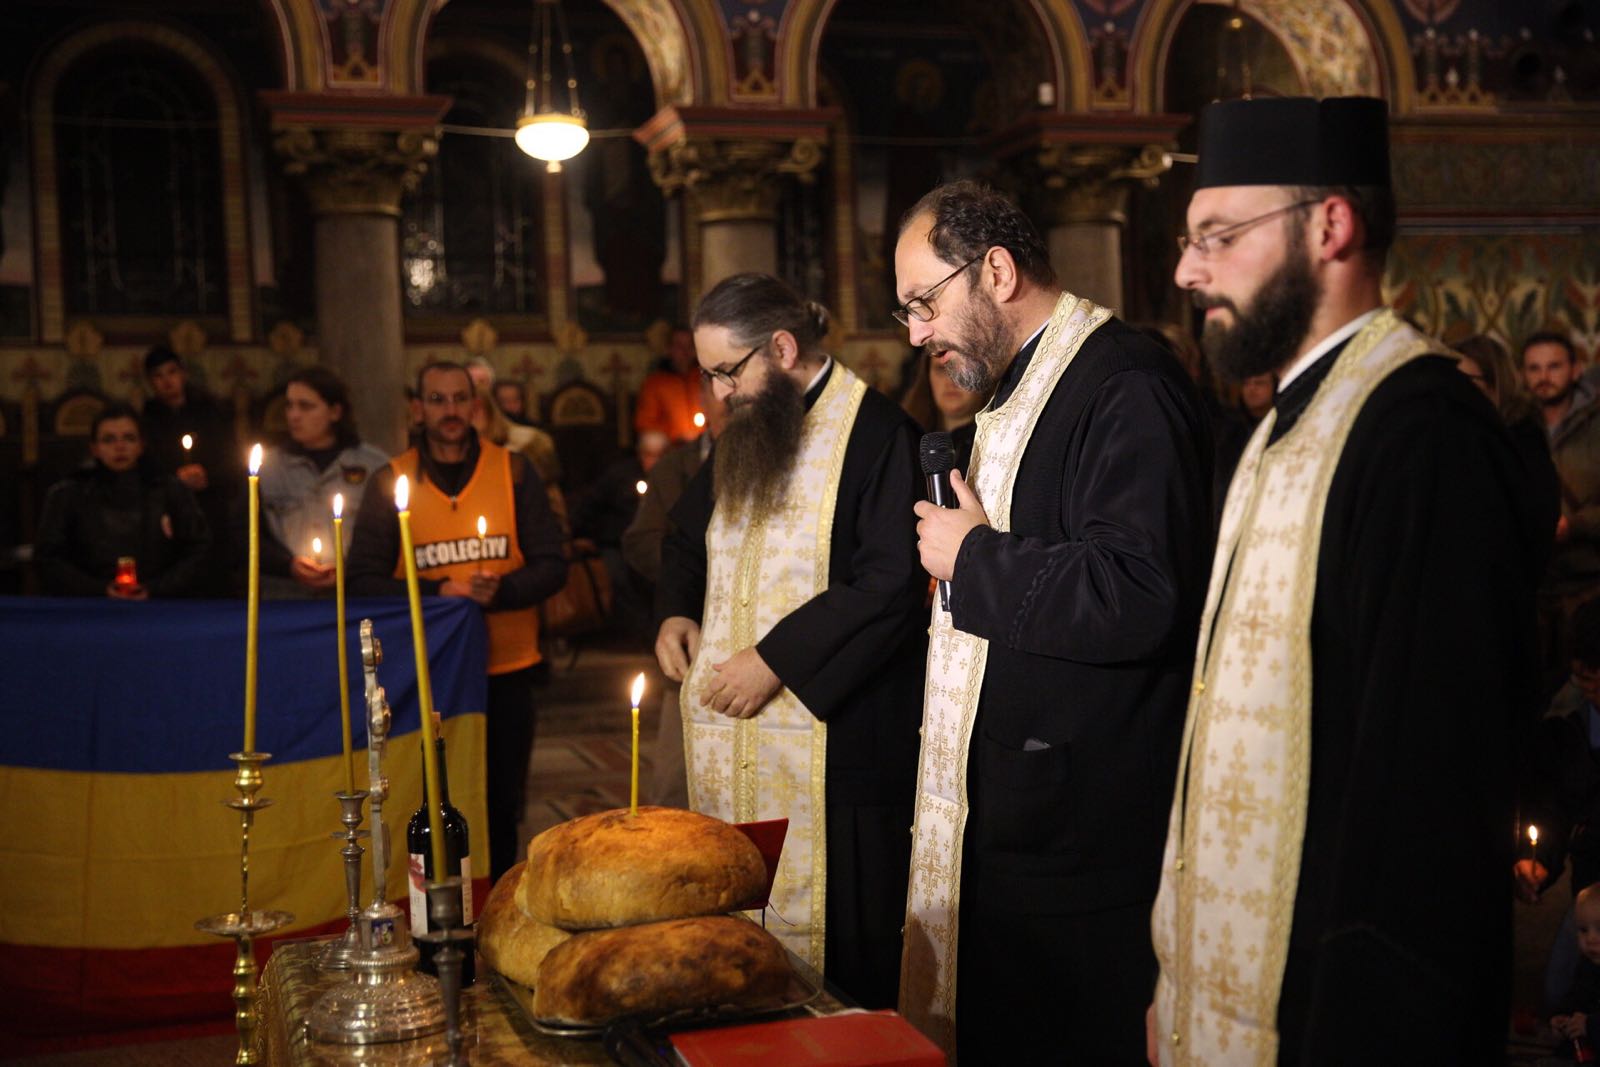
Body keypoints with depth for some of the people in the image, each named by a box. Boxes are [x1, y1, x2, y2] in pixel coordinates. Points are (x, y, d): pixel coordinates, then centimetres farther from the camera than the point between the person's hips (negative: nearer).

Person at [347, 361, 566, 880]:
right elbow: (364, 578, 0)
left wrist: (500, 591, -17)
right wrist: (437, 592, -16)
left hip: (505, 667, 1)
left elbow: (550, 564, 2)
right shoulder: (391, 480, 3)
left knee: (500, 807, 8)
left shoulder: (513, 471, 5)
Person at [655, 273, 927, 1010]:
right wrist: (676, 611, 11)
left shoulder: (872, 431, -11)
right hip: (729, 740, 8)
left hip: (828, 743, -8)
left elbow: (892, 582, -20)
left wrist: (776, 659, -18)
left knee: (830, 946, -3)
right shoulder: (744, 435, 16)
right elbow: (686, 537, 31)